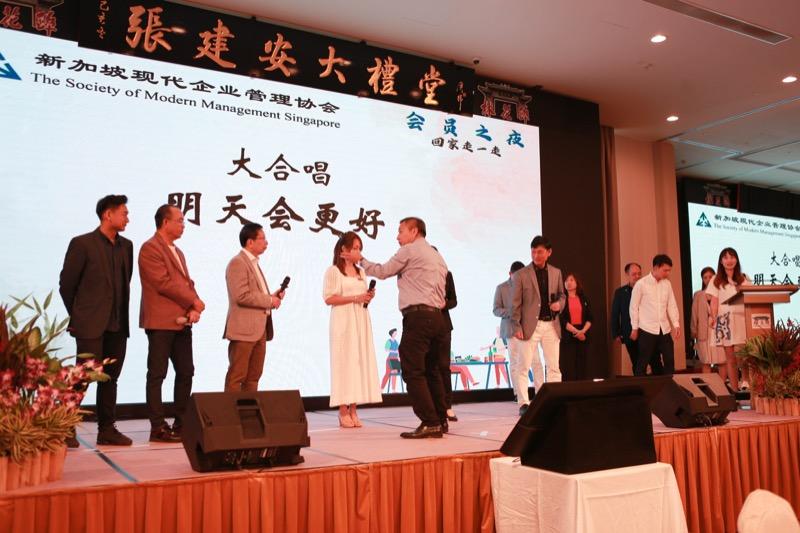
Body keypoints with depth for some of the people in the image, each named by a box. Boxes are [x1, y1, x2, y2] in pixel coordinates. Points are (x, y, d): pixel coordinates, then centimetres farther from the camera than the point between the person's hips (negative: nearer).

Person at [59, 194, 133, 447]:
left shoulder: (126, 246, 11)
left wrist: (122, 314, 13)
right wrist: (78, 315, 5)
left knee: (110, 379, 10)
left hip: (118, 324, 6)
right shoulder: (82, 244, -6)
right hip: (91, 324, -5)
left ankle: (107, 430, 17)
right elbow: (66, 284, -1)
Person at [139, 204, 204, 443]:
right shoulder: (150, 248, -8)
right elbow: (164, 282, -16)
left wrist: (195, 308, -4)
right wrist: (193, 301, -9)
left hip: (182, 322, 9)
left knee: (186, 372, 9)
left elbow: (188, 282, 14)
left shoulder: (177, 252, 20)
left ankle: (181, 423, 18)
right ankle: (158, 428, 3)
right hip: (161, 322, -8)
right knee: (157, 375, -2)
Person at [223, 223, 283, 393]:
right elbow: (242, 296, -20)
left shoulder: (254, 263, 19)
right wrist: (269, 300, -13)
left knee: (254, 376, 12)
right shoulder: (237, 263, -11)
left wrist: (272, 296, 8)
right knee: (237, 377, -4)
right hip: (244, 329, -9)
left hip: (259, 328, 9)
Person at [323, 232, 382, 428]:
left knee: (361, 361, 1)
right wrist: (354, 298, -15)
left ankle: (353, 410, 6)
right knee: (344, 362, -7)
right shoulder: (333, 271, -1)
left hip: (361, 320, 6)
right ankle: (343, 412, -3)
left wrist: (368, 297, 0)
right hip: (344, 321, -6)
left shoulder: (361, 271, 18)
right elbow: (329, 298, -9)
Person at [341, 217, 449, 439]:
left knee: (413, 371, -7)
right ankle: (440, 420, 17)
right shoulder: (437, 256, 24)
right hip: (437, 317, 9)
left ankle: (429, 424, -10)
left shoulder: (409, 250, -1)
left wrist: (360, 259, 19)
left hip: (417, 316, -9)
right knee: (431, 370, 14)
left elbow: (383, 271, 7)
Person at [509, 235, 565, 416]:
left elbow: (561, 294, 21)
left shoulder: (556, 273, 10)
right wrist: (516, 327, -10)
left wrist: (559, 304, -3)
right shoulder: (521, 275, -3)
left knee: (554, 367, 8)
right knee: (523, 366, -4)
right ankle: (523, 403, 2)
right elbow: (515, 304, -3)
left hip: (551, 325, 4)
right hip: (530, 325, -4)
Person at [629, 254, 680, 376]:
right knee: (643, 362, 1)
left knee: (669, 361, 6)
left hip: (664, 329, 5)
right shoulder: (641, 284, -7)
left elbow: (672, 305, 10)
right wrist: (635, 328, -2)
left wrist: (676, 324, 0)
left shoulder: (667, 283, 7)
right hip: (647, 329, -5)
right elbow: (634, 307, -3)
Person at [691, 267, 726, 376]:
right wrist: (694, 330, 2)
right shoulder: (698, 295, 10)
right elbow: (694, 314, 8)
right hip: (705, 332, 1)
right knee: (706, 362, 1)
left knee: (722, 361, -2)